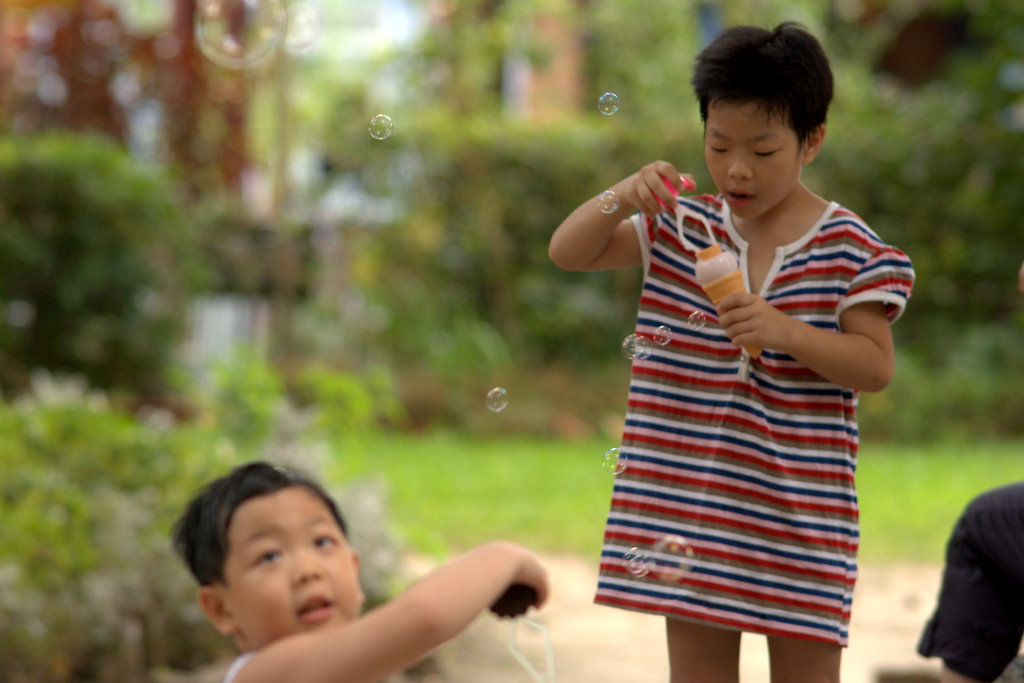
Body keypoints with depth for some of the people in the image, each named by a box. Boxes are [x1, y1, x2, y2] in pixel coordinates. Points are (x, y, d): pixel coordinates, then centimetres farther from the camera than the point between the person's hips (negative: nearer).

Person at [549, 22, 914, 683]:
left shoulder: (847, 250, -5)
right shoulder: (680, 228, 6)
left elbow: (876, 366, -8)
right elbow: (568, 252, 6)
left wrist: (786, 332, -23)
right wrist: (619, 199, -13)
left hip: (797, 506, -3)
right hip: (689, 497, 4)